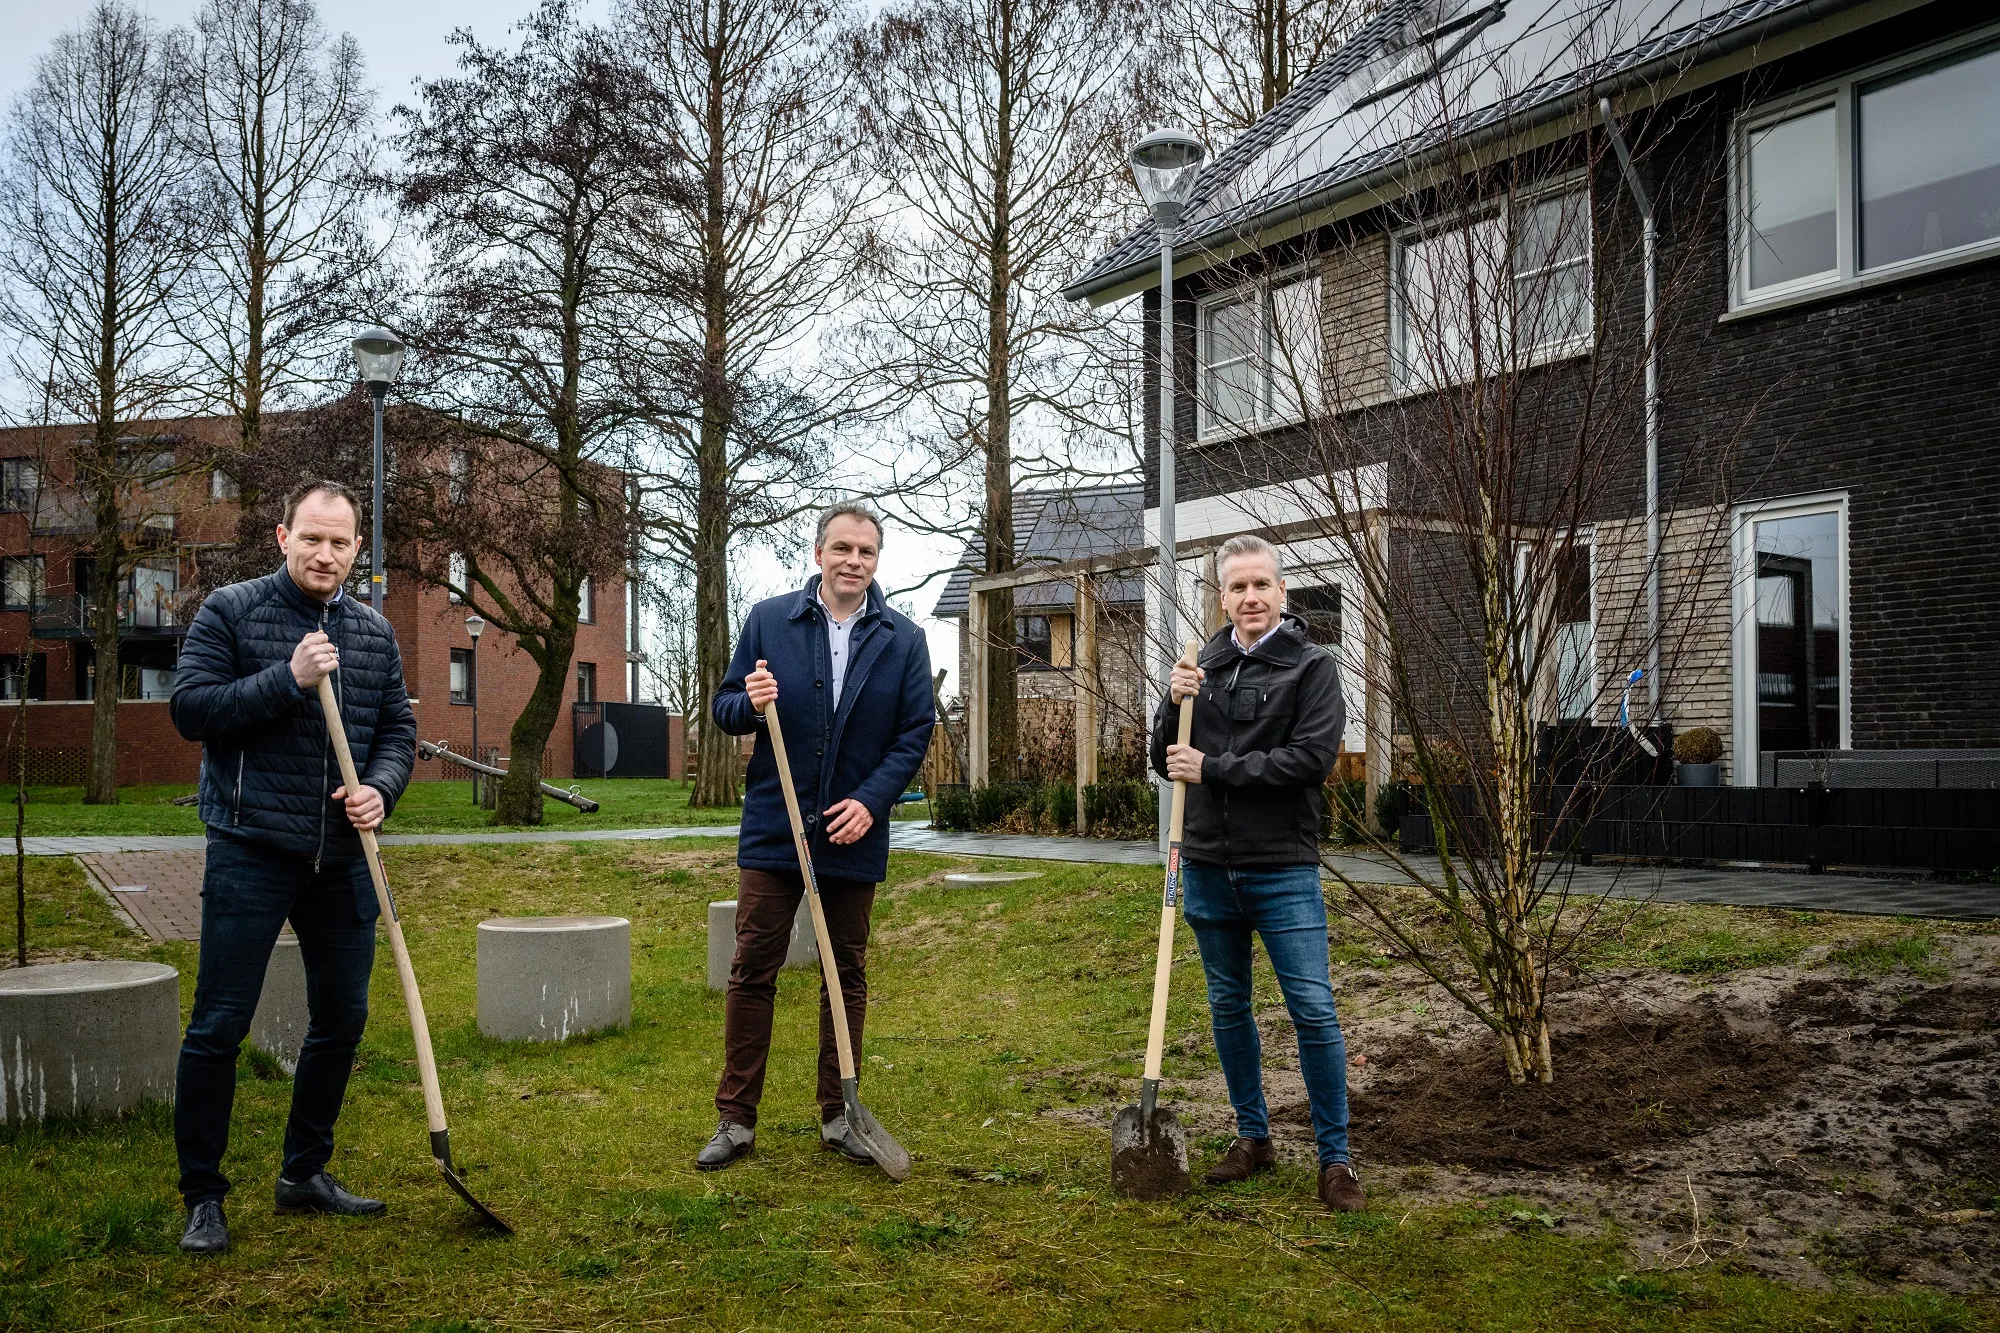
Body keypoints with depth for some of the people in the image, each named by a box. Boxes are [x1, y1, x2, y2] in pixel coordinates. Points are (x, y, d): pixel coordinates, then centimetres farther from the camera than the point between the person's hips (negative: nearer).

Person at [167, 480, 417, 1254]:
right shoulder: (231, 611, -3)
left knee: (341, 1019, 12)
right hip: (252, 853, -5)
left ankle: (304, 1175, 28)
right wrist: (288, 679, -20)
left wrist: (381, 788, -8)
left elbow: (398, 729, 11)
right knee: (219, 1026, -1)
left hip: (342, 858, 5)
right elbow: (190, 708, -10)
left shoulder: (374, 633, 9)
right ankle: (203, 1196, 13)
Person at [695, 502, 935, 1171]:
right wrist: (750, 703, -19)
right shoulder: (768, 620, 1)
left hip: (855, 836, 1)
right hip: (773, 831, -1)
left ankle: (837, 1116, 22)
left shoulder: (904, 640, 2)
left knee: (847, 977, 9)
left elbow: (916, 732, 1)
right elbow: (725, 708, 5)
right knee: (752, 973, 1)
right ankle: (736, 1118, 11)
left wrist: (871, 801, -12)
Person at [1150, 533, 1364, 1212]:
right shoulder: (1203, 665, 9)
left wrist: (1213, 769, -15)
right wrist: (1174, 704, -9)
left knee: (1314, 1011, -5)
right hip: (1208, 867, 5)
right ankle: (1253, 1137, 29)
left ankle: (1335, 1158, 8)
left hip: (1281, 869, -4)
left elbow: (1311, 758, -17)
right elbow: (1168, 762, 10)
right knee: (1228, 1007, 14)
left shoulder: (1311, 666, -4)